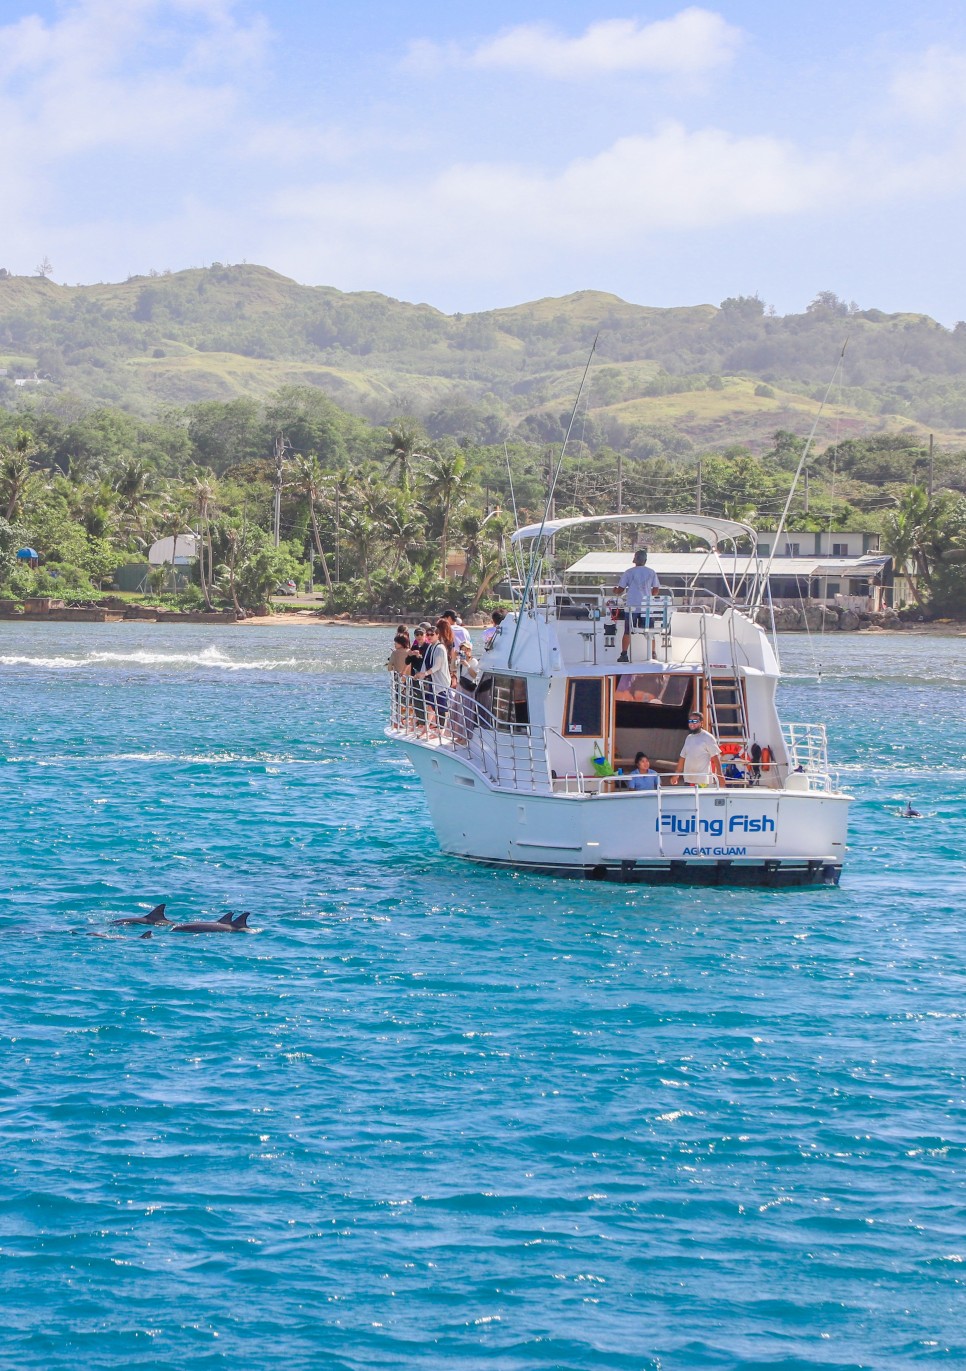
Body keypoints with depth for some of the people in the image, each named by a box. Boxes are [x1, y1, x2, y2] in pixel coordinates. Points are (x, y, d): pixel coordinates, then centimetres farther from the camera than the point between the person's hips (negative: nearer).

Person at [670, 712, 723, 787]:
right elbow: (683, 756, 23)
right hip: (688, 780, 7)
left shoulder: (707, 737, -4)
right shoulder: (688, 738, 17)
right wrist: (677, 774, 21)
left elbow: (716, 757, -8)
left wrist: (719, 775, -15)